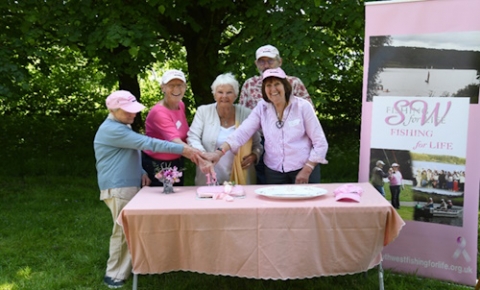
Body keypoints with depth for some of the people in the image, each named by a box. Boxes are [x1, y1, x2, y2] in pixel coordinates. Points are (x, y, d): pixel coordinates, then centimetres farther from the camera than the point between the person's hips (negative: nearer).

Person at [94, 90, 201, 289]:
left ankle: (129, 266, 24)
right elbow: (147, 143, -26)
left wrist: (141, 172, 5)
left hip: (131, 185, 10)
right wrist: (182, 149, -28)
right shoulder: (112, 130, -20)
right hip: (118, 188, -10)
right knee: (124, 231, -5)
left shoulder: (122, 126, 15)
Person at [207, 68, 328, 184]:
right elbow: (242, 132, -12)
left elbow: (320, 143, -7)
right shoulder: (261, 108, -1)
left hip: (305, 169, -2)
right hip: (274, 172, 2)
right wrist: (220, 152, -25)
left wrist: (307, 171, -12)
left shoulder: (303, 106, -8)